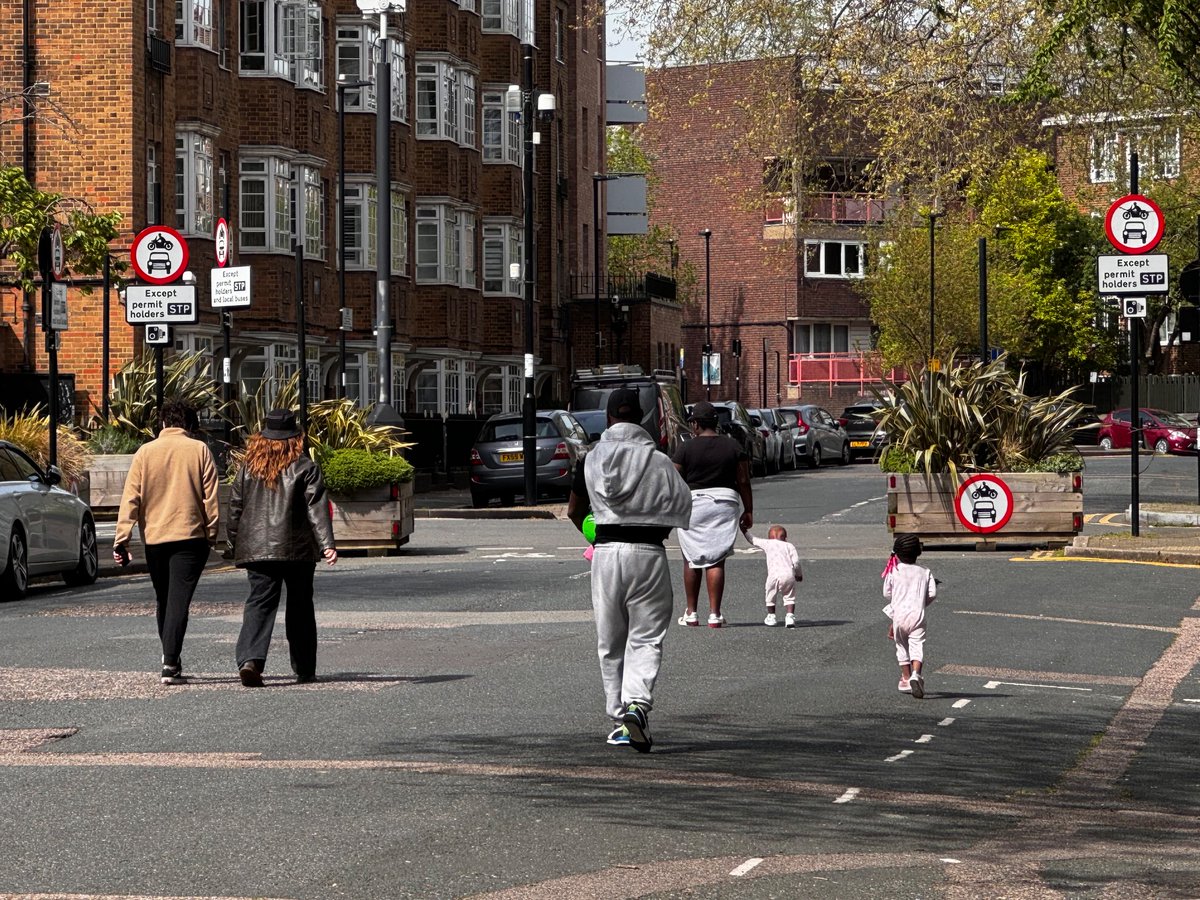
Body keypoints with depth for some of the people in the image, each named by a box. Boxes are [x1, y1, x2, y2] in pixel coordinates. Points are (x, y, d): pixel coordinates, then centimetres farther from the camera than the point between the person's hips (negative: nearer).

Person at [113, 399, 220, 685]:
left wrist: (122, 539, -1)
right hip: (190, 535, -2)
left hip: (154, 537, 2)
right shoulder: (199, 450, -1)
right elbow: (210, 496, -2)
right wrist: (211, 535, 7)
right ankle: (171, 664, -14)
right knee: (179, 600, -5)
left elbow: (130, 498, -1)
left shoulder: (145, 452, 2)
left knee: (163, 600, 18)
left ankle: (170, 656, 26)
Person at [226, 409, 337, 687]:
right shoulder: (304, 467, -2)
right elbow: (317, 508, -10)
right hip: (298, 549, -2)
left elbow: (235, 508, 10)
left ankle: (249, 659, -25)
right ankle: (304, 670, 17)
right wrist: (327, 544, -14)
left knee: (259, 602, -2)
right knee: (300, 606, 11)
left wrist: (235, 544, 20)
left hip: (256, 549, 2)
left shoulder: (248, 468, 7)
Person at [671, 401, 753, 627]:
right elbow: (743, 482, 3)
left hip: (693, 502, -2)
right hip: (725, 501, 2)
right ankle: (714, 614, -3)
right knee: (716, 561, 2)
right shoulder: (734, 447, 4)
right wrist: (748, 511, 10)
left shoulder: (686, 449, -3)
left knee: (692, 560, 11)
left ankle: (691, 613, 14)